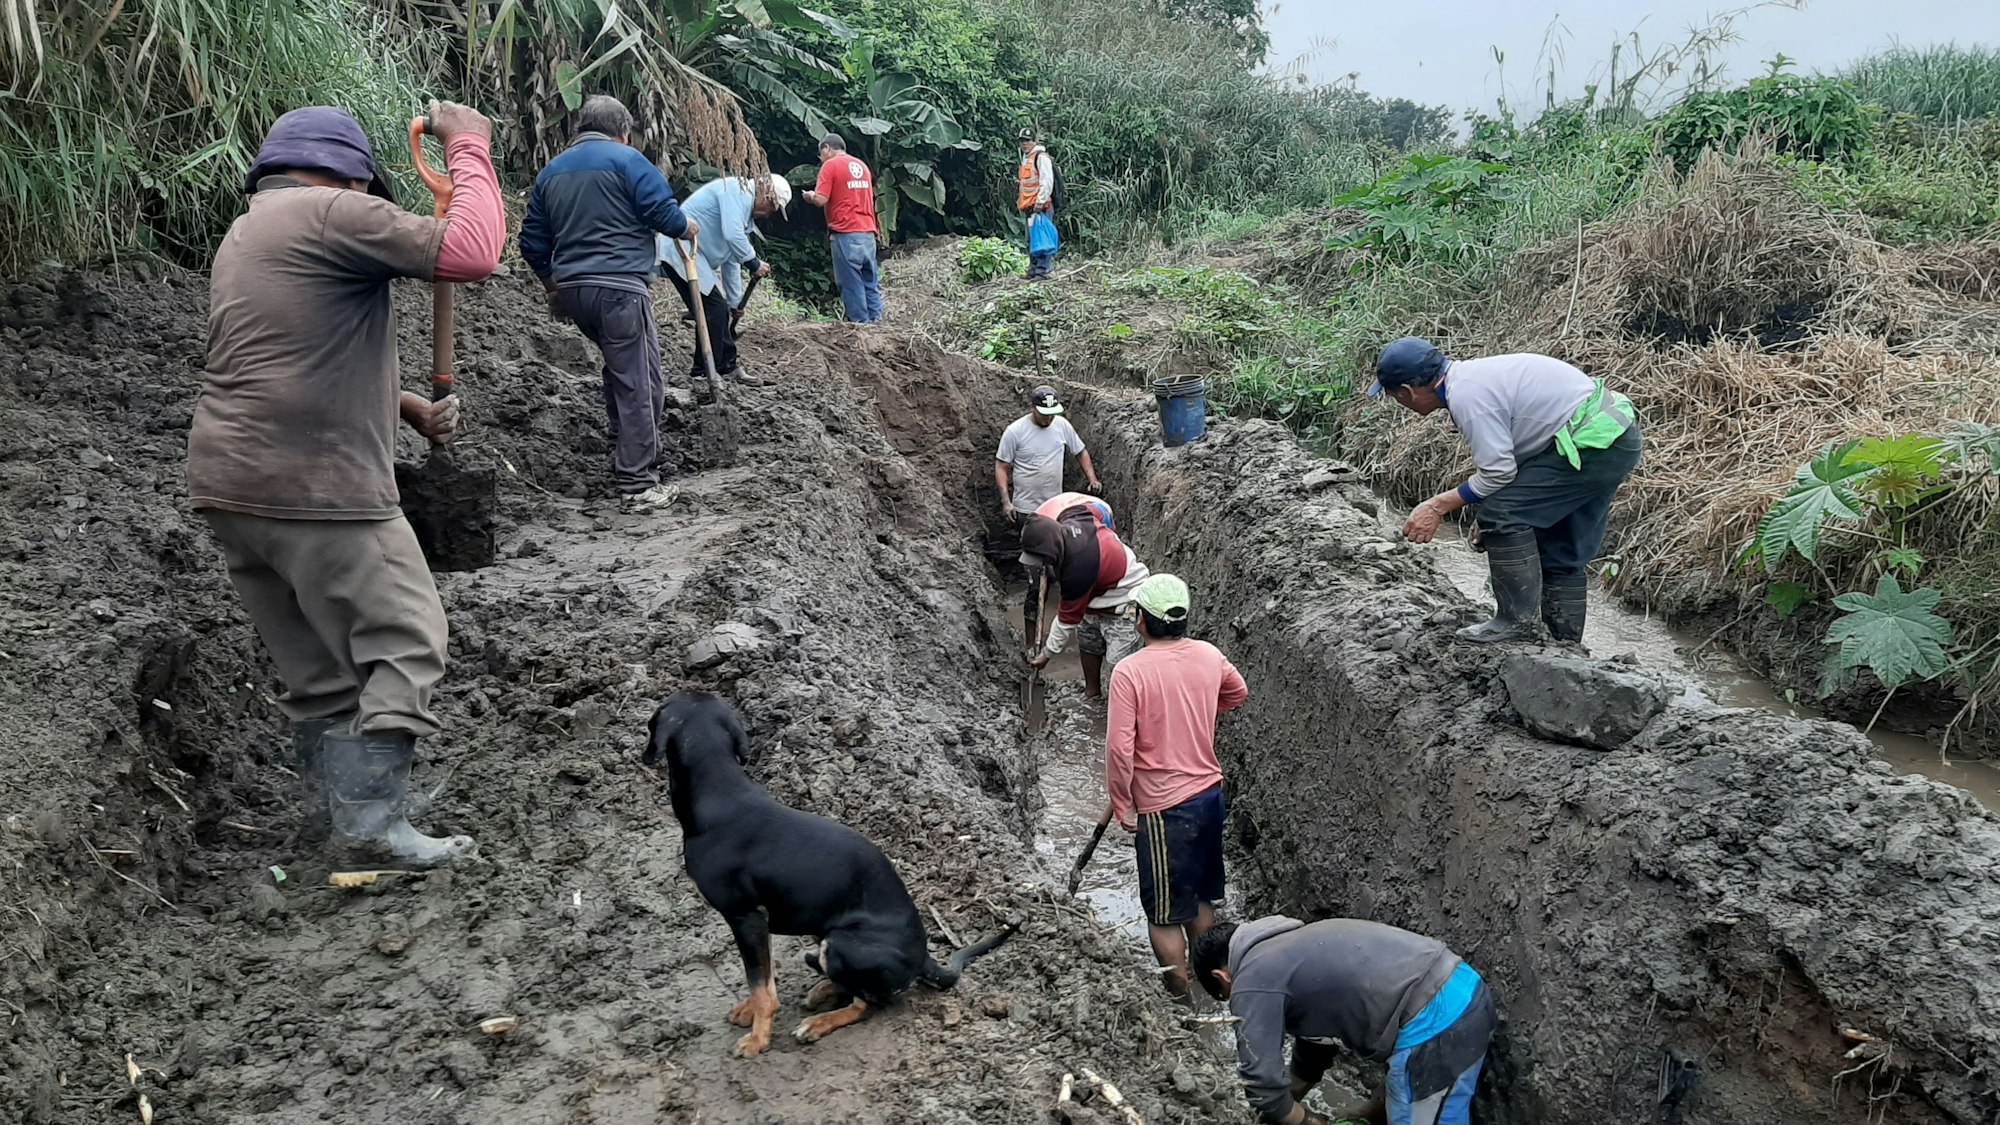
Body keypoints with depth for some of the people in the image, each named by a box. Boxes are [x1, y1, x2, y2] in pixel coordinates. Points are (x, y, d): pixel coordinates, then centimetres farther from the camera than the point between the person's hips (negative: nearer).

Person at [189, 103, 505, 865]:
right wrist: (470, 146, -5)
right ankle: (371, 817, -4)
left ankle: (328, 813, 21)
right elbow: (471, 254, -18)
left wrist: (410, 407, 15)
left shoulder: (243, 238, 23)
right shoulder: (329, 213, -8)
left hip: (230, 487, 9)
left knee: (317, 666, 16)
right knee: (403, 644, 0)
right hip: (318, 489, -9)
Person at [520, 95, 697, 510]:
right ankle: (638, 483, -5)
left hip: (572, 289, 7)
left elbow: (533, 242, 21)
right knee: (639, 383, -4)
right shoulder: (626, 159, -2)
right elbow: (663, 211, -8)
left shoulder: (551, 172, 18)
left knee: (619, 366, 24)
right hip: (620, 287, -7)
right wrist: (687, 226, 13)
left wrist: (552, 285, 33)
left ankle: (623, 457, 28)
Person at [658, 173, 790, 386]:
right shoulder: (736, 191, -11)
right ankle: (702, 374, -3)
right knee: (714, 310, -11)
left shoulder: (743, 203, 19)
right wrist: (754, 264, -12)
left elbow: (731, 260, 25)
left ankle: (726, 367, 25)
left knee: (719, 311, 13)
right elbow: (732, 235, -26)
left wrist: (734, 302, 28)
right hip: (680, 253, -10)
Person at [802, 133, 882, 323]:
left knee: (851, 282, -4)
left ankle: (860, 322, -6)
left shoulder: (830, 165, -3)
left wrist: (810, 196, 9)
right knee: (871, 281, 6)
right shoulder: (862, 165, 18)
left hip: (845, 234, -6)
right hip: (868, 231, 6)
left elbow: (821, 200, -11)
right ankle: (875, 320, 3)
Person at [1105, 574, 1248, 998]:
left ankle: (1180, 998, 18)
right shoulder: (1209, 656, -2)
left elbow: (1120, 748, -21)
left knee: (1164, 913, 9)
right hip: (1210, 793, 6)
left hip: (1163, 808, -6)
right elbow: (1238, 693, 20)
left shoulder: (1129, 671, -19)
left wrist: (1123, 807, -8)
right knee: (1200, 899, 23)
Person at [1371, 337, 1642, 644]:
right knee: (1564, 551, 15)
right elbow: (1503, 455, 19)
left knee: (1502, 513, -11)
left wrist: (1438, 506, -9)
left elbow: (1498, 473, -17)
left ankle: (1519, 621, -3)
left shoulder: (1466, 395, -19)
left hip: (1594, 443, -10)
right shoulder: (1471, 374, 11)